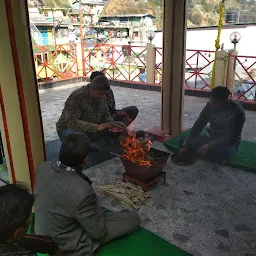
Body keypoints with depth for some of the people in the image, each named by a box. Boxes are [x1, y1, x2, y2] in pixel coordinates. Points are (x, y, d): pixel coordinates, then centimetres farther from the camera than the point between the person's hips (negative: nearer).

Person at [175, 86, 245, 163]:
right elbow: (197, 126, -10)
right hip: (212, 138, 4)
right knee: (183, 142, -13)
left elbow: (231, 138, -24)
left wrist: (209, 146, -37)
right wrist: (185, 146, -20)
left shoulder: (237, 111, -22)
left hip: (229, 143, -4)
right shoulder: (210, 106, -10)